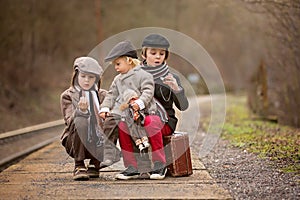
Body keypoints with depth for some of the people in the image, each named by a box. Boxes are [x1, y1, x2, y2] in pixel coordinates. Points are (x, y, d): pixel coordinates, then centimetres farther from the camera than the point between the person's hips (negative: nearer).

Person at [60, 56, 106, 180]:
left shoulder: (102, 95, 10)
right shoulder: (67, 96, 0)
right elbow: (70, 120, -15)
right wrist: (81, 110, -35)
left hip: (98, 143, 3)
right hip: (75, 143, -3)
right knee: (80, 121, -31)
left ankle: (94, 164, 0)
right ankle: (79, 166, -17)